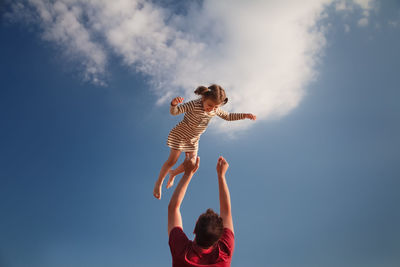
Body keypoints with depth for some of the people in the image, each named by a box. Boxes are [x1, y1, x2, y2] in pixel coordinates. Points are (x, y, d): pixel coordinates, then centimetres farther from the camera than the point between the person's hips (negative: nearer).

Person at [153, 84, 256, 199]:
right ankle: (159, 183, 17)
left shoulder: (215, 110, -10)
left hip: (193, 140, 6)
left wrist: (244, 115, -2)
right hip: (180, 135, -6)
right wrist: (174, 104, -59)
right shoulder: (194, 105, -30)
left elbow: (228, 116, 7)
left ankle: (173, 173, 35)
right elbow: (174, 112, -36)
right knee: (172, 160, -4)